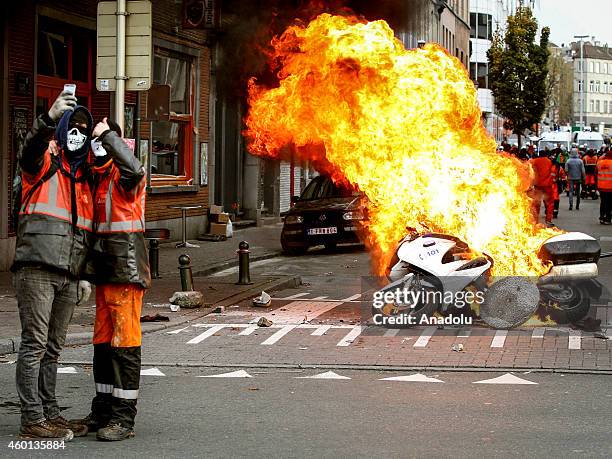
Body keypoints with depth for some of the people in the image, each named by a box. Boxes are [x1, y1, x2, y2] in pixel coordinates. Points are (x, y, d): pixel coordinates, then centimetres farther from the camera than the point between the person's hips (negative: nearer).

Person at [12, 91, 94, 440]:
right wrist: (49, 118, -41)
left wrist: (85, 276, 20)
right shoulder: (44, 163, 2)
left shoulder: (84, 176, 21)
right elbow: (29, 151, -24)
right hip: (37, 268, -7)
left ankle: (50, 414, 19)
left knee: (53, 347, 12)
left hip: (68, 275, 7)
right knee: (35, 344, -6)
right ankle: (32, 420, -5)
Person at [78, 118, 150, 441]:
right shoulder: (98, 176, 17)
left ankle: (124, 417, -6)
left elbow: (134, 169, -34)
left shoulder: (124, 175, -11)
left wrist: (108, 134, -25)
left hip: (126, 267, -9)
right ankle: (102, 411, 23)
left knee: (124, 341, -8)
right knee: (102, 340, 14)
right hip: (104, 268, 9)